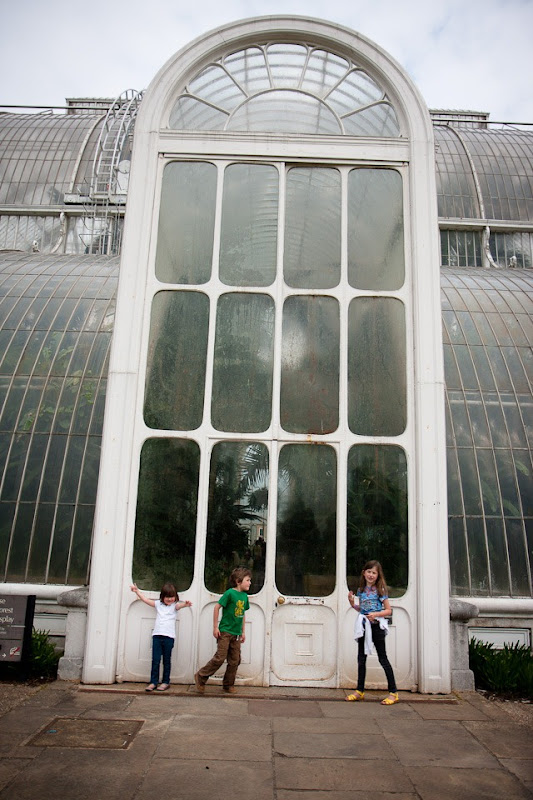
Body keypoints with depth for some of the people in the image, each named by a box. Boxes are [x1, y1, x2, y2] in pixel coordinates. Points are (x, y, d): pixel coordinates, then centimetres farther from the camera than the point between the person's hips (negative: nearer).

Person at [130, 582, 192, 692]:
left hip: (169, 636, -2)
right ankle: (153, 682, 10)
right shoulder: (158, 604, 12)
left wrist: (185, 604, -41)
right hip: (157, 635, 2)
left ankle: (166, 682, 16)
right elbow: (146, 599, 15)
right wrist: (137, 591, 13)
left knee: (166, 661, 6)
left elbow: (180, 605, -19)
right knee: (155, 660, 2)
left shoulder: (175, 606, 3)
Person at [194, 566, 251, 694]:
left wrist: (243, 631, 18)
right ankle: (200, 677, 9)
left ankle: (228, 685, 22)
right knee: (220, 658, -8)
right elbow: (217, 607, -12)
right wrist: (215, 627, -12)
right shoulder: (230, 593, -14)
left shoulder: (244, 596, 8)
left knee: (235, 661, 8)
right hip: (225, 631, -7)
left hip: (236, 633, 7)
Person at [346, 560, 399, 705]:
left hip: (376, 626, -6)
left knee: (383, 658, -1)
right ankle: (360, 691, 20)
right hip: (363, 626, 6)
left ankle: (393, 693, 7)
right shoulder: (361, 590, 7)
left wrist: (376, 614, -21)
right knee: (361, 658, 10)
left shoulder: (381, 590, -7)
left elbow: (388, 610, -6)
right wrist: (352, 604, 0)